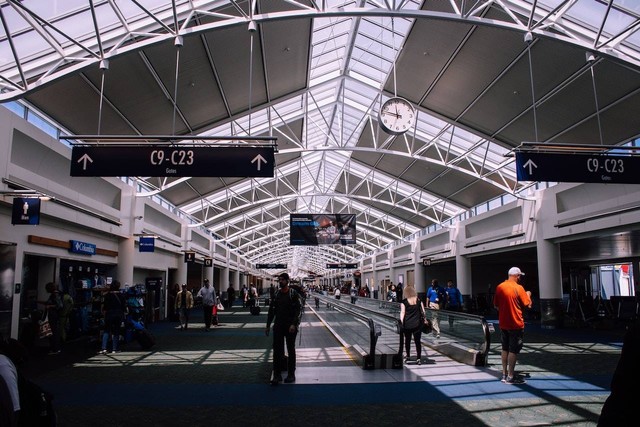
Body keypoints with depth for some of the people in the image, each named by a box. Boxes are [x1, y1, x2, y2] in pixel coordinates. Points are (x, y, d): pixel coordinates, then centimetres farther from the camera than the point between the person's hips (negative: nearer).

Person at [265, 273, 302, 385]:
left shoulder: (294, 294, -7)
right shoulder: (276, 294, 7)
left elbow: (299, 310, -11)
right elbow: (271, 310, 12)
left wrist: (294, 324, -21)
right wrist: (268, 325, 8)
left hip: (290, 326, -4)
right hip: (278, 326, 4)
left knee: (291, 350, 7)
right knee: (277, 350, 2)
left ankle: (291, 374, 17)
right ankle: (277, 375, 9)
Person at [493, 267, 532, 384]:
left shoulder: (499, 287, 4)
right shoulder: (518, 288, -14)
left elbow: (496, 305, 9)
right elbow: (528, 305, -8)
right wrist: (528, 295, 9)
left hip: (503, 324, 6)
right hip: (516, 325, -6)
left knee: (505, 349, 15)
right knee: (513, 350, 1)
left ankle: (504, 374, 21)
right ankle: (510, 377, 4)